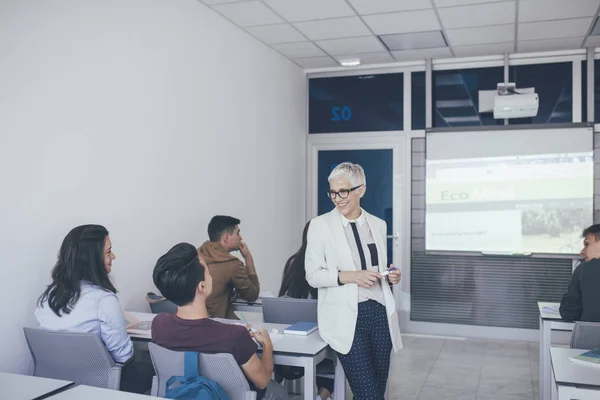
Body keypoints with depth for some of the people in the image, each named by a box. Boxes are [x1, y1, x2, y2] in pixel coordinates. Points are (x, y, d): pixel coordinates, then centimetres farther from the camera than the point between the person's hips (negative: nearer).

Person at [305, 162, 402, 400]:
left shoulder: (378, 224, 10)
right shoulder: (320, 225, -3)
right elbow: (313, 275, -4)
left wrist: (391, 275, -2)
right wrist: (350, 276, -18)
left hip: (379, 313, 5)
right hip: (346, 317, -4)